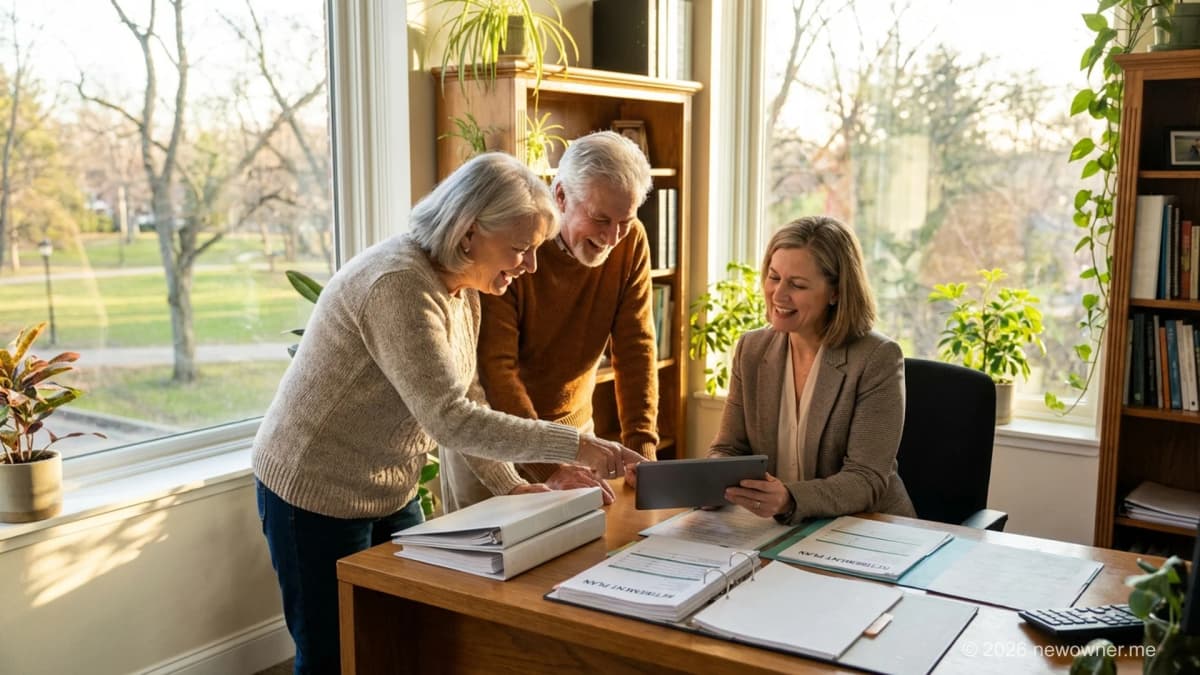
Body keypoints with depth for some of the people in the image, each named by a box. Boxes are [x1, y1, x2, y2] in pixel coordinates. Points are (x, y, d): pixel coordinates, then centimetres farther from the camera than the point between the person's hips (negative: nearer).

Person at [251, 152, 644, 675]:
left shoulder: (462, 288, 1)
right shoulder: (398, 285, -28)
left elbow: (466, 405, 4)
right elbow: (450, 419, -34)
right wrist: (575, 447, -33)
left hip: (393, 493, 8)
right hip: (317, 494, -8)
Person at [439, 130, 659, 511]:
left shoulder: (631, 242, -10)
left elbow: (634, 348, -10)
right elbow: (494, 366, -30)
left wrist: (641, 449, -20)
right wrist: (549, 468, -38)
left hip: (572, 426, 4)